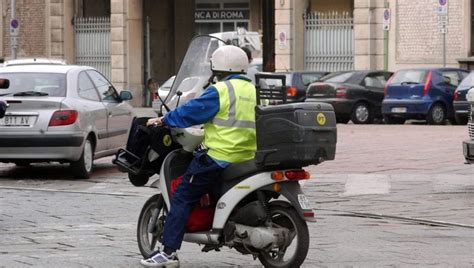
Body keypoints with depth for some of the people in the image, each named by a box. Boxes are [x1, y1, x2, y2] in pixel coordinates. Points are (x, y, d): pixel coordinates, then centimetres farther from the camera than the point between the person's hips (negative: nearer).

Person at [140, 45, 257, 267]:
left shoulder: (220, 91, -10)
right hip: (247, 157, 8)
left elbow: (191, 111, -9)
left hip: (218, 157, -8)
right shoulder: (253, 92, 13)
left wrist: (163, 120, 4)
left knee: (182, 198, -3)